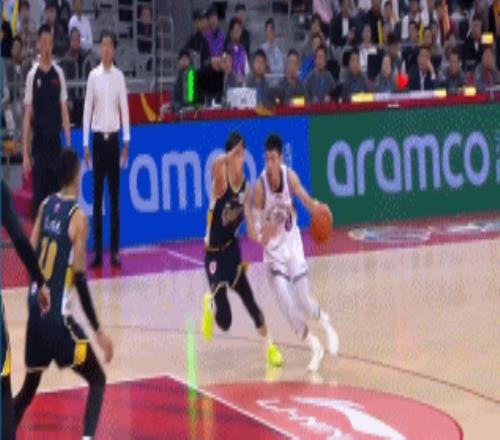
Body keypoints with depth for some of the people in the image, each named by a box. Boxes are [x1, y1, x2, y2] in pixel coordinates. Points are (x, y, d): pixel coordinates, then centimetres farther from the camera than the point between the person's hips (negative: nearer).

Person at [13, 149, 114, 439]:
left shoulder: (46, 205, 6)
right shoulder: (78, 216, -12)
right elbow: (79, 278, -16)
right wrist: (98, 330, -13)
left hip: (35, 309, 6)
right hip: (58, 316, -6)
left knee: (30, 386, 22)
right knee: (97, 381, 5)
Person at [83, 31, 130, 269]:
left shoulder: (119, 76, 3)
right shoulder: (93, 76, 1)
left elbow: (124, 109, 4)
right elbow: (87, 109, 2)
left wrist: (126, 142, -2)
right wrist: (85, 144, -2)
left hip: (114, 138, 0)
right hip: (98, 138, 0)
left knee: (115, 197, 2)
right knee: (97, 197, 2)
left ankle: (115, 251, 5)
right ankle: (97, 251, 5)